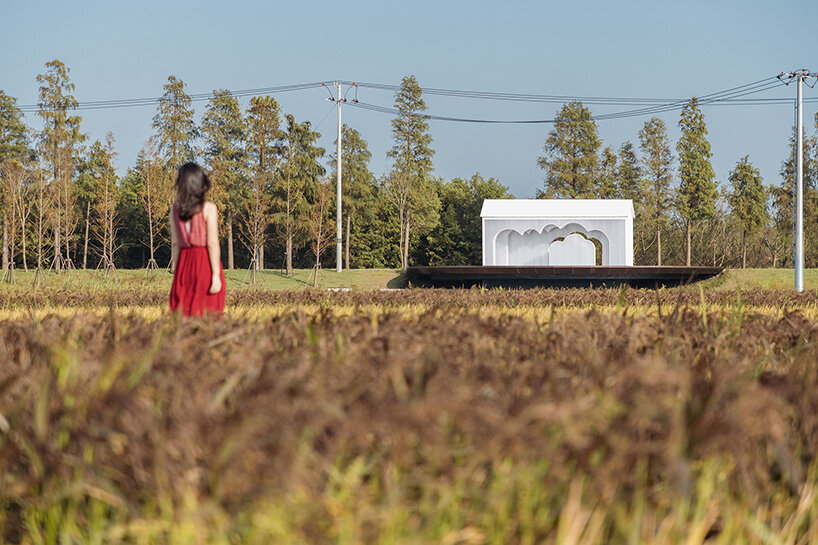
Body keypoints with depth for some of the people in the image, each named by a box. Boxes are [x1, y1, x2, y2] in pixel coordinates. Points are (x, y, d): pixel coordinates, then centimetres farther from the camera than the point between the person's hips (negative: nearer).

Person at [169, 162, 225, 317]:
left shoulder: (175, 208, 5)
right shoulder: (208, 208, -8)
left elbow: (175, 243, 8)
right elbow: (212, 243, -13)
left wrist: (176, 274, 12)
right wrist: (216, 275, -13)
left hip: (185, 263, 5)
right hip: (206, 263, -5)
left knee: (183, 316, 6)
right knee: (207, 316, -2)